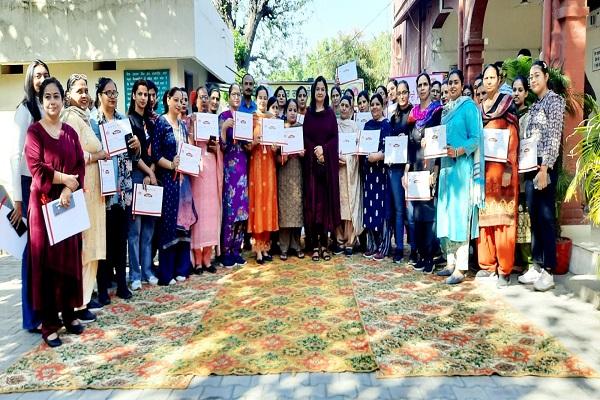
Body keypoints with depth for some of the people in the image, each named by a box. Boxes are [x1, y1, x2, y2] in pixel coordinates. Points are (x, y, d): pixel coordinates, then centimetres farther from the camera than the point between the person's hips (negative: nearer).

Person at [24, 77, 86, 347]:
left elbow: (80, 165, 3)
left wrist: (68, 190, -11)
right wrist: (66, 178, -9)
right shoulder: (34, 131, -3)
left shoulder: (70, 132, 10)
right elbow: (36, 168, -11)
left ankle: (69, 313, 21)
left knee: (70, 258, 9)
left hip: (69, 202, 4)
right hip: (44, 202, -4)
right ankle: (49, 323, 8)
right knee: (46, 260, 0)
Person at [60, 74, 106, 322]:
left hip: (91, 188, 9)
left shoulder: (83, 117, 17)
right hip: (80, 189, -9)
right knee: (81, 245, -4)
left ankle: (84, 297, 24)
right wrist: (100, 155, -9)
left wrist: (96, 155, 5)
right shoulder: (71, 117, -11)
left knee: (90, 244, 14)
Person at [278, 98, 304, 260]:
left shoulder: (302, 128, 10)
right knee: (284, 205, -2)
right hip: (284, 171, -1)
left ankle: (296, 244, 11)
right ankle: (284, 246, 3)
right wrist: (281, 157, -16)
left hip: (298, 171, 1)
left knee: (298, 204, 1)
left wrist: (303, 153, -8)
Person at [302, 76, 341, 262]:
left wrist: (323, 149, -12)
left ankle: (324, 244, 5)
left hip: (329, 161, 1)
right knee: (312, 201, -3)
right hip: (311, 161, 0)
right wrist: (315, 152, -13)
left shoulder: (330, 113, 10)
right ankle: (314, 245, 2)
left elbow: (335, 137, 4)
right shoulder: (308, 114, 9)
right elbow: (305, 138, 3)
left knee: (327, 200, 0)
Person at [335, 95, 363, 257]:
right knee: (337, 203, -1)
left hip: (350, 168, -1)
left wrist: (346, 159, -12)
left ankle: (349, 241, 0)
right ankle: (339, 240, 7)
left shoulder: (355, 126, 8)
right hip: (335, 167, 1)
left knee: (350, 202, -4)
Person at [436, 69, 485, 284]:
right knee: (446, 214, 9)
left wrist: (458, 151, -22)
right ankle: (451, 262, 18)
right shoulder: (446, 108, 17)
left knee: (460, 215, -8)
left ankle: (460, 268, -4)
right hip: (446, 165, 8)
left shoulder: (469, 106, -4)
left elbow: (475, 139, -10)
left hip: (462, 166, -7)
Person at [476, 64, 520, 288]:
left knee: (502, 216, -5)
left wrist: (508, 169, -14)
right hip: (482, 167, 5)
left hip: (501, 166, -5)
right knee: (484, 215, 6)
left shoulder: (507, 103, 1)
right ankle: (487, 264, 15)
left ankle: (505, 269, 0)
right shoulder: (479, 107, 15)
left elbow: (513, 137, -5)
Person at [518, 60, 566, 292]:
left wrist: (544, 169, -19)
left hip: (545, 166, -7)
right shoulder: (534, 105, 18)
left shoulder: (554, 100, -4)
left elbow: (554, 137, -12)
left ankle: (548, 271, 1)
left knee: (546, 216, -5)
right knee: (534, 216, 9)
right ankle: (536, 266, 16)